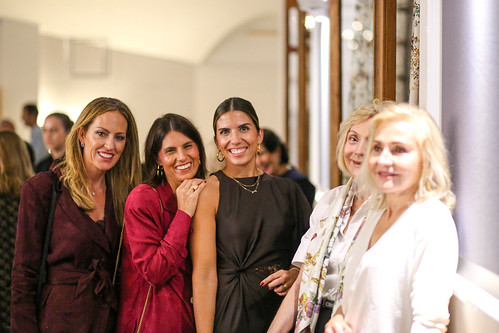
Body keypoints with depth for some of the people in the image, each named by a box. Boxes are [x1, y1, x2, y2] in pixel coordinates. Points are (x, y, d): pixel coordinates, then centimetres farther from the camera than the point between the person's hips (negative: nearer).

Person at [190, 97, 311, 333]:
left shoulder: (287, 190, 5)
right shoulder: (209, 191, -7)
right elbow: (204, 274, -12)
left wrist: (295, 275, -8)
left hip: (283, 313, 4)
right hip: (230, 313, -4)